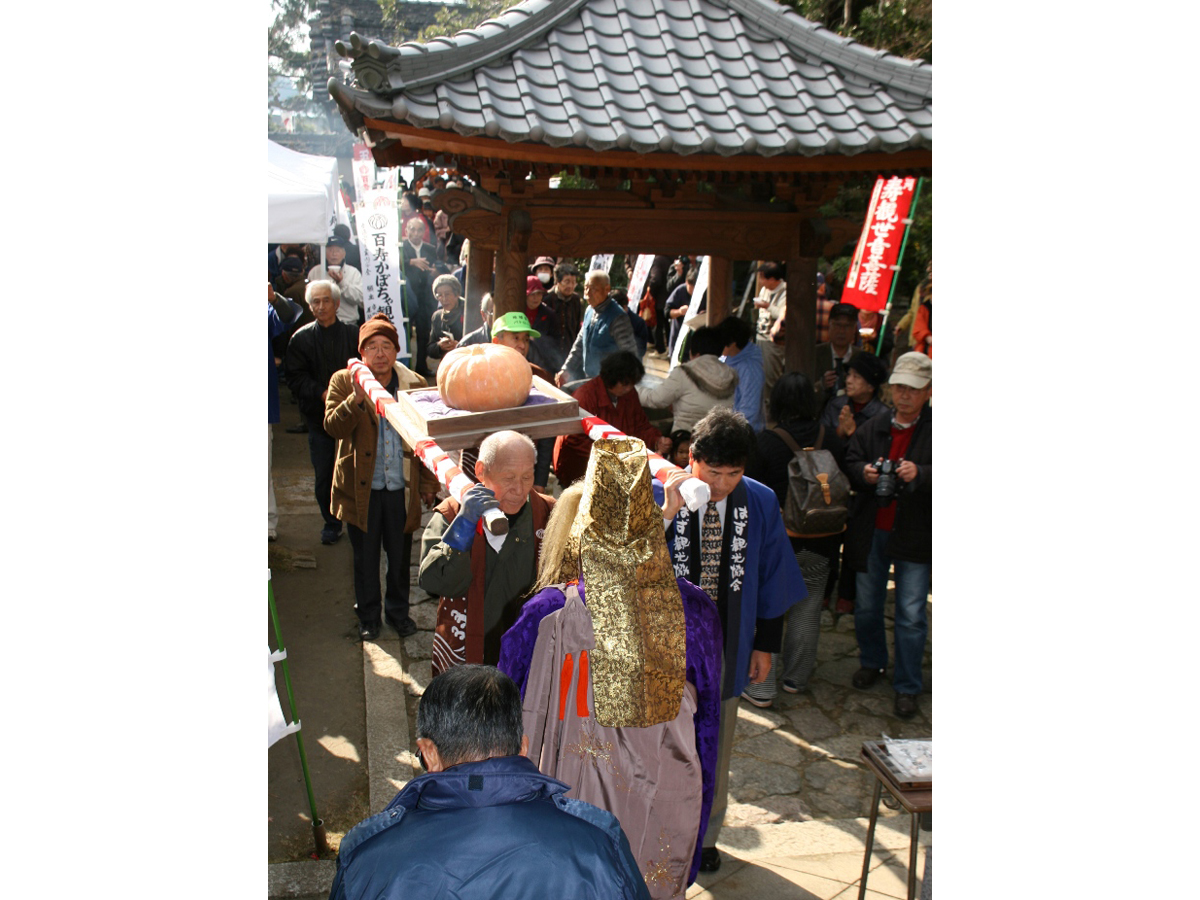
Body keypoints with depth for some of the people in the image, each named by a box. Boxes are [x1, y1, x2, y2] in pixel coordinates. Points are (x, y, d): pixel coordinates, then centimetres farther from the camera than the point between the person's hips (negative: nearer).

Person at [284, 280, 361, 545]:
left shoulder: (354, 334, 0)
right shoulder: (301, 338, 3)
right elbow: (295, 376, -2)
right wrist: (322, 393, -17)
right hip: (319, 415, 1)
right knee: (323, 475, 7)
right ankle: (331, 522, 24)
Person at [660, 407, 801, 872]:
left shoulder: (760, 503, -7)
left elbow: (772, 577, 4)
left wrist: (765, 643, 7)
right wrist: (666, 513, -33)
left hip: (726, 647, 2)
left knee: (714, 750, 19)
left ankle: (705, 836, 41)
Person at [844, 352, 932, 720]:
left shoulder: (934, 430, -7)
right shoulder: (873, 427, 6)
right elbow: (850, 463, 7)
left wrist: (919, 473, -30)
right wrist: (864, 472, -14)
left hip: (915, 537, -4)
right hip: (872, 533, 4)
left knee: (911, 614, 2)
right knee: (866, 606, 15)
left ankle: (907, 686, 17)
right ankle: (871, 662, 39)